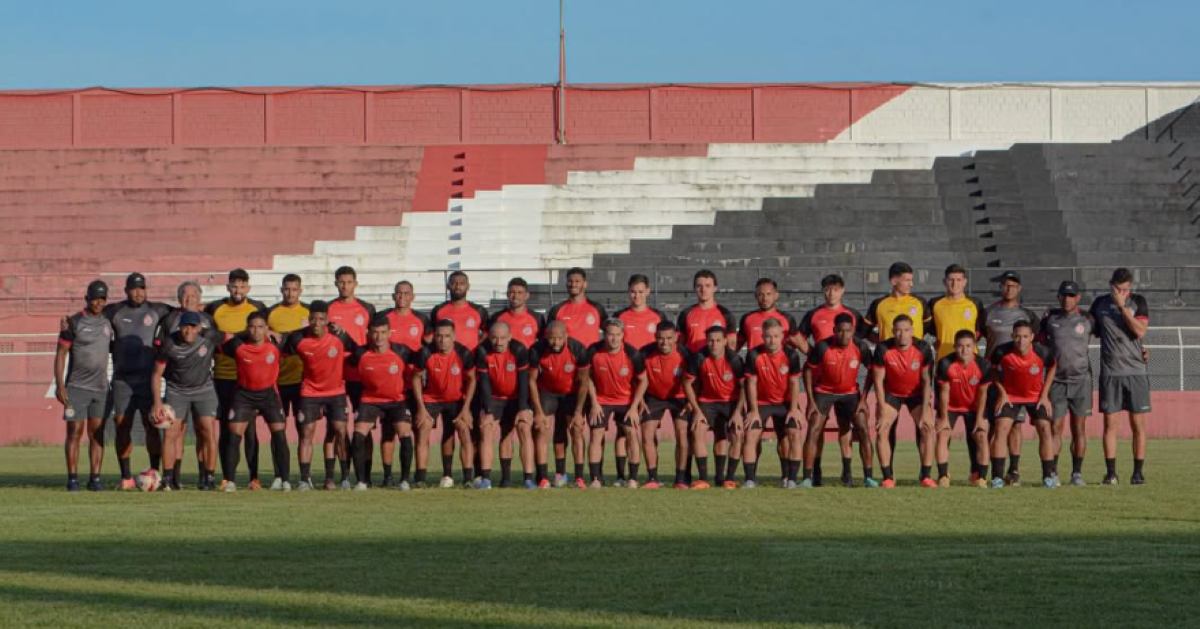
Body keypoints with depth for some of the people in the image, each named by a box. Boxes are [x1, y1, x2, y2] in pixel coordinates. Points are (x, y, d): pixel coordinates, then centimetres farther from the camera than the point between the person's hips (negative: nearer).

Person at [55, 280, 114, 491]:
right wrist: (59, 385, -12)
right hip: (77, 386, -4)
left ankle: (95, 478, 5)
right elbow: (60, 355, -5)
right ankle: (72, 478, 0)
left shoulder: (108, 322, 9)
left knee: (97, 433, 3)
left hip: (101, 387, 4)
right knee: (75, 431, -4)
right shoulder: (74, 323, -4)